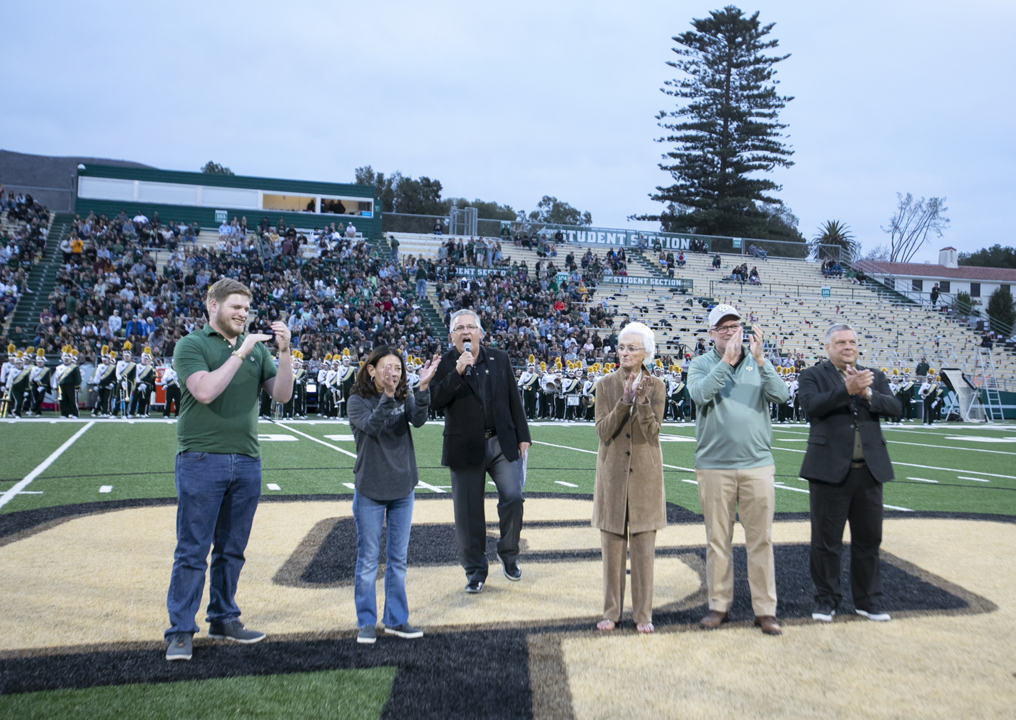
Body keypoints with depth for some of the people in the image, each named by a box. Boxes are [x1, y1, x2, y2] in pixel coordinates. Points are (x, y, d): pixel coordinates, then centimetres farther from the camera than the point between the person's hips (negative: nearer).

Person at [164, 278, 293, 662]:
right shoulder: (191, 345, -2)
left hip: (247, 461, 5)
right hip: (202, 460, -5)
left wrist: (284, 352, -8)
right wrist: (241, 352, -17)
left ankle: (223, 618, 25)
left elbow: (281, 394, 4)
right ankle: (180, 631, 7)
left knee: (232, 548, 13)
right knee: (192, 550, -1)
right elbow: (205, 391, -18)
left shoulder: (256, 348, 13)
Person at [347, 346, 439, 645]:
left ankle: (396, 619, 22)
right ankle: (366, 622, 17)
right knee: (368, 560, 5)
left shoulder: (405, 398, 2)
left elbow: (418, 420, -17)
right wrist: (387, 396, -39)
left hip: (402, 491, 3)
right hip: (369, 491, -3)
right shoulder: (358, 401, -7)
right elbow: (371, 426, -25)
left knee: (398, 559, 11)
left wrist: (423, 388, -31)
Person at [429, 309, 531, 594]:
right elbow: (436, 400, -16)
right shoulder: (444, 364, -1)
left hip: (502, 442, 2)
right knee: (469, 512, 5)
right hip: (466, 449, -1)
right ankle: (475, 571, 20)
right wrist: (458, 372, -25)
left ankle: (509, 555, 17)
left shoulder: (499, 359, 7)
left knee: (512, 497, -8)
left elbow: (513, 399, 10)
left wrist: (522, 436, 7)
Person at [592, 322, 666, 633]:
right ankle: (612, 611, 18)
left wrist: (643, 401, -25)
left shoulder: (656, 386, 0)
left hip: (644, 474, 0)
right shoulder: (605, 385, 1)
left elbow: (652, 432, -9)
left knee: (643, 547, 4)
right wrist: (625, 400, -20)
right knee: (612, 547, 6)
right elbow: (603, 431, -8)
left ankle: (643, 613, 14)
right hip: (612, 474, 1)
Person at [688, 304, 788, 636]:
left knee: (760, 539, 3)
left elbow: (780, 395, -9)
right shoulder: (702, 364, 4)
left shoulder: (759, 363, 7)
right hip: (714, 465, -1)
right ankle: (719, 605, 19)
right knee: (717, 539, 7)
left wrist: (759, 359, -18)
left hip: (757, 464, 1)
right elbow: (700, 395, -16)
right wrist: (726, 360, -21)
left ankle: (765, 610, 12)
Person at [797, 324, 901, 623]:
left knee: (869, 540, 11)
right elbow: (812, 405, -17)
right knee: (827, 541, 4)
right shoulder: (813, 375, 2)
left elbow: (894, 409, -1)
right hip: (830, 470, -3)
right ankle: (826, 600, 18)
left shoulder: (874, 377, 13)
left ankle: (868, 601, 24)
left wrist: (867, 393, -17)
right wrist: (847, 389, -27)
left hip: (869, 470, 4)